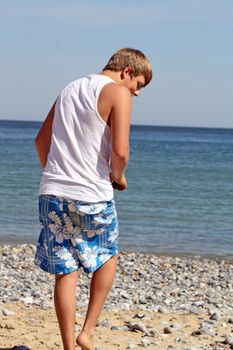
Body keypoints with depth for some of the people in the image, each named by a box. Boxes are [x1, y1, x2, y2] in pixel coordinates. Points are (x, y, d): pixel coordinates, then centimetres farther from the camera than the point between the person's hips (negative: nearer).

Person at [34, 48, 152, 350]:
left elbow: (41, 140, 20)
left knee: (65, 273, 9)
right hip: (92, 197, -5)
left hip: (53, 194, 5)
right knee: (108, 257, 19)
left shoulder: (70, 89, 17)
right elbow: (120, 151, -17)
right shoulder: (118, 93, -6)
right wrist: (118, 176, 3)